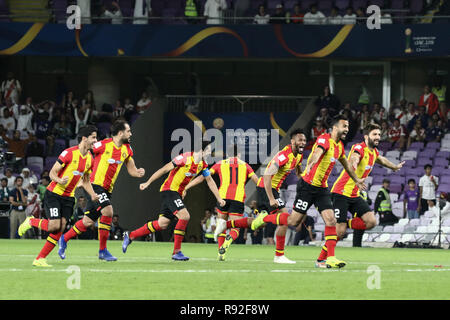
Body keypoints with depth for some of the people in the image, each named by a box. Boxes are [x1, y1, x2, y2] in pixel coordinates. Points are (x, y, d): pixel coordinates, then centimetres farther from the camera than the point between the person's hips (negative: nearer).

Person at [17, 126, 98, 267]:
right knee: (54, 226, -17)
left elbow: (86, 180, 19)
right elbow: (52, 172, -13)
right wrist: (60, 181, -33)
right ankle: (30, 222, 13)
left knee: (61, 228, -5)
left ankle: (40, 259, 0)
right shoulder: (69, 153, -16)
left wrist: (92, 195, 4)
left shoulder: (90, 159, 7)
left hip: (69, 197, 6)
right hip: (54, 193, -6)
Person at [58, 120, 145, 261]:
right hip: (94, 185, -8)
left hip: (107, 189, 8)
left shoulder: (127, 149, 7)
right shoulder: (103, 145, -14)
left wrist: (138, 173, -8)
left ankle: (64, 239, 30)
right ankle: (102, 250, -14)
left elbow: (131, 170, 15)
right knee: (107, 211, -24)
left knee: (89, 221, 9)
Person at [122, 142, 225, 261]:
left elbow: (210, 181, 18)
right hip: (169, 190, -8)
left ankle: (130, 236, 17)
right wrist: (148, 183, -11)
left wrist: (219, 198, 18)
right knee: (185, 216, -21)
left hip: (177, 193, 8)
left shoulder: (202, 165, 5)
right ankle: (176, 252, -15)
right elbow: (165, 169, -14)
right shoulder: (185, 158, -18)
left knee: (162, 224, 5)